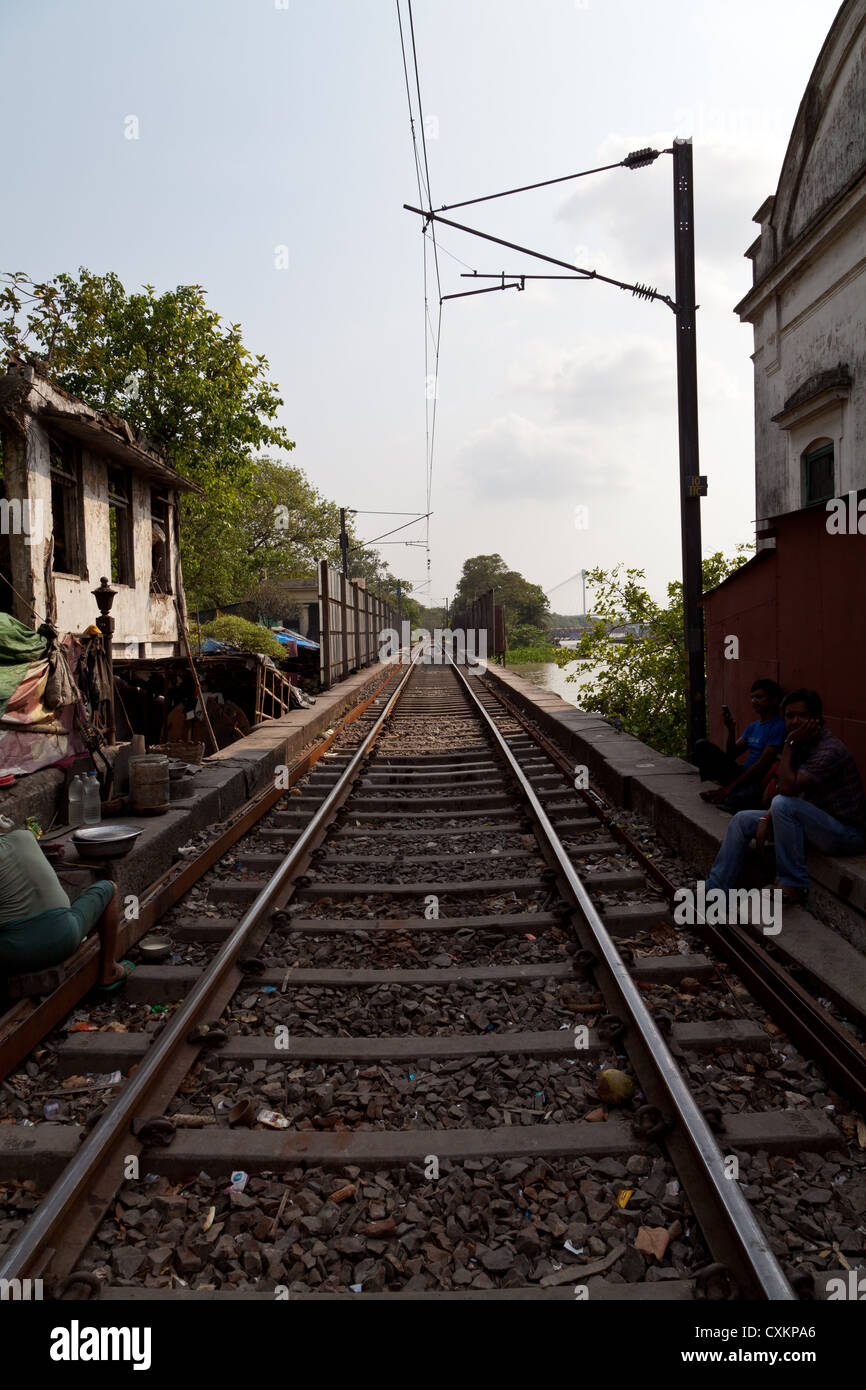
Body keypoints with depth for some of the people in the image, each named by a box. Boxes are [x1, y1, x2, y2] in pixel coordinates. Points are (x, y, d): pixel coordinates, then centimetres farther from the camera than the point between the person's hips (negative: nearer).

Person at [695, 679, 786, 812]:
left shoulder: (778, 726, -9)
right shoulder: (752, 726, 18)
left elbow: (762, 764, -15)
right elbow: (731, 756, 14)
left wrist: (730, 787, -16)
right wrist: (731, 730, -3)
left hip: (759, 781, -8)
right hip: (743, 773, 8)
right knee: (702, 745, -3)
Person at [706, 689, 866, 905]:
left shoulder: (829, 750, -23)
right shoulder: (803, 745, 7)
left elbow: (788, 788, -30)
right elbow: (788, 789, 10)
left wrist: (789, 744, -22)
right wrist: (766, 819, -5)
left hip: (848, 833, -10)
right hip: (820, 823, 10)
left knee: (783, 804, -33)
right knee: (743, 820, 4)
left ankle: (795, 885, -20)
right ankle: (714, 889, 3)